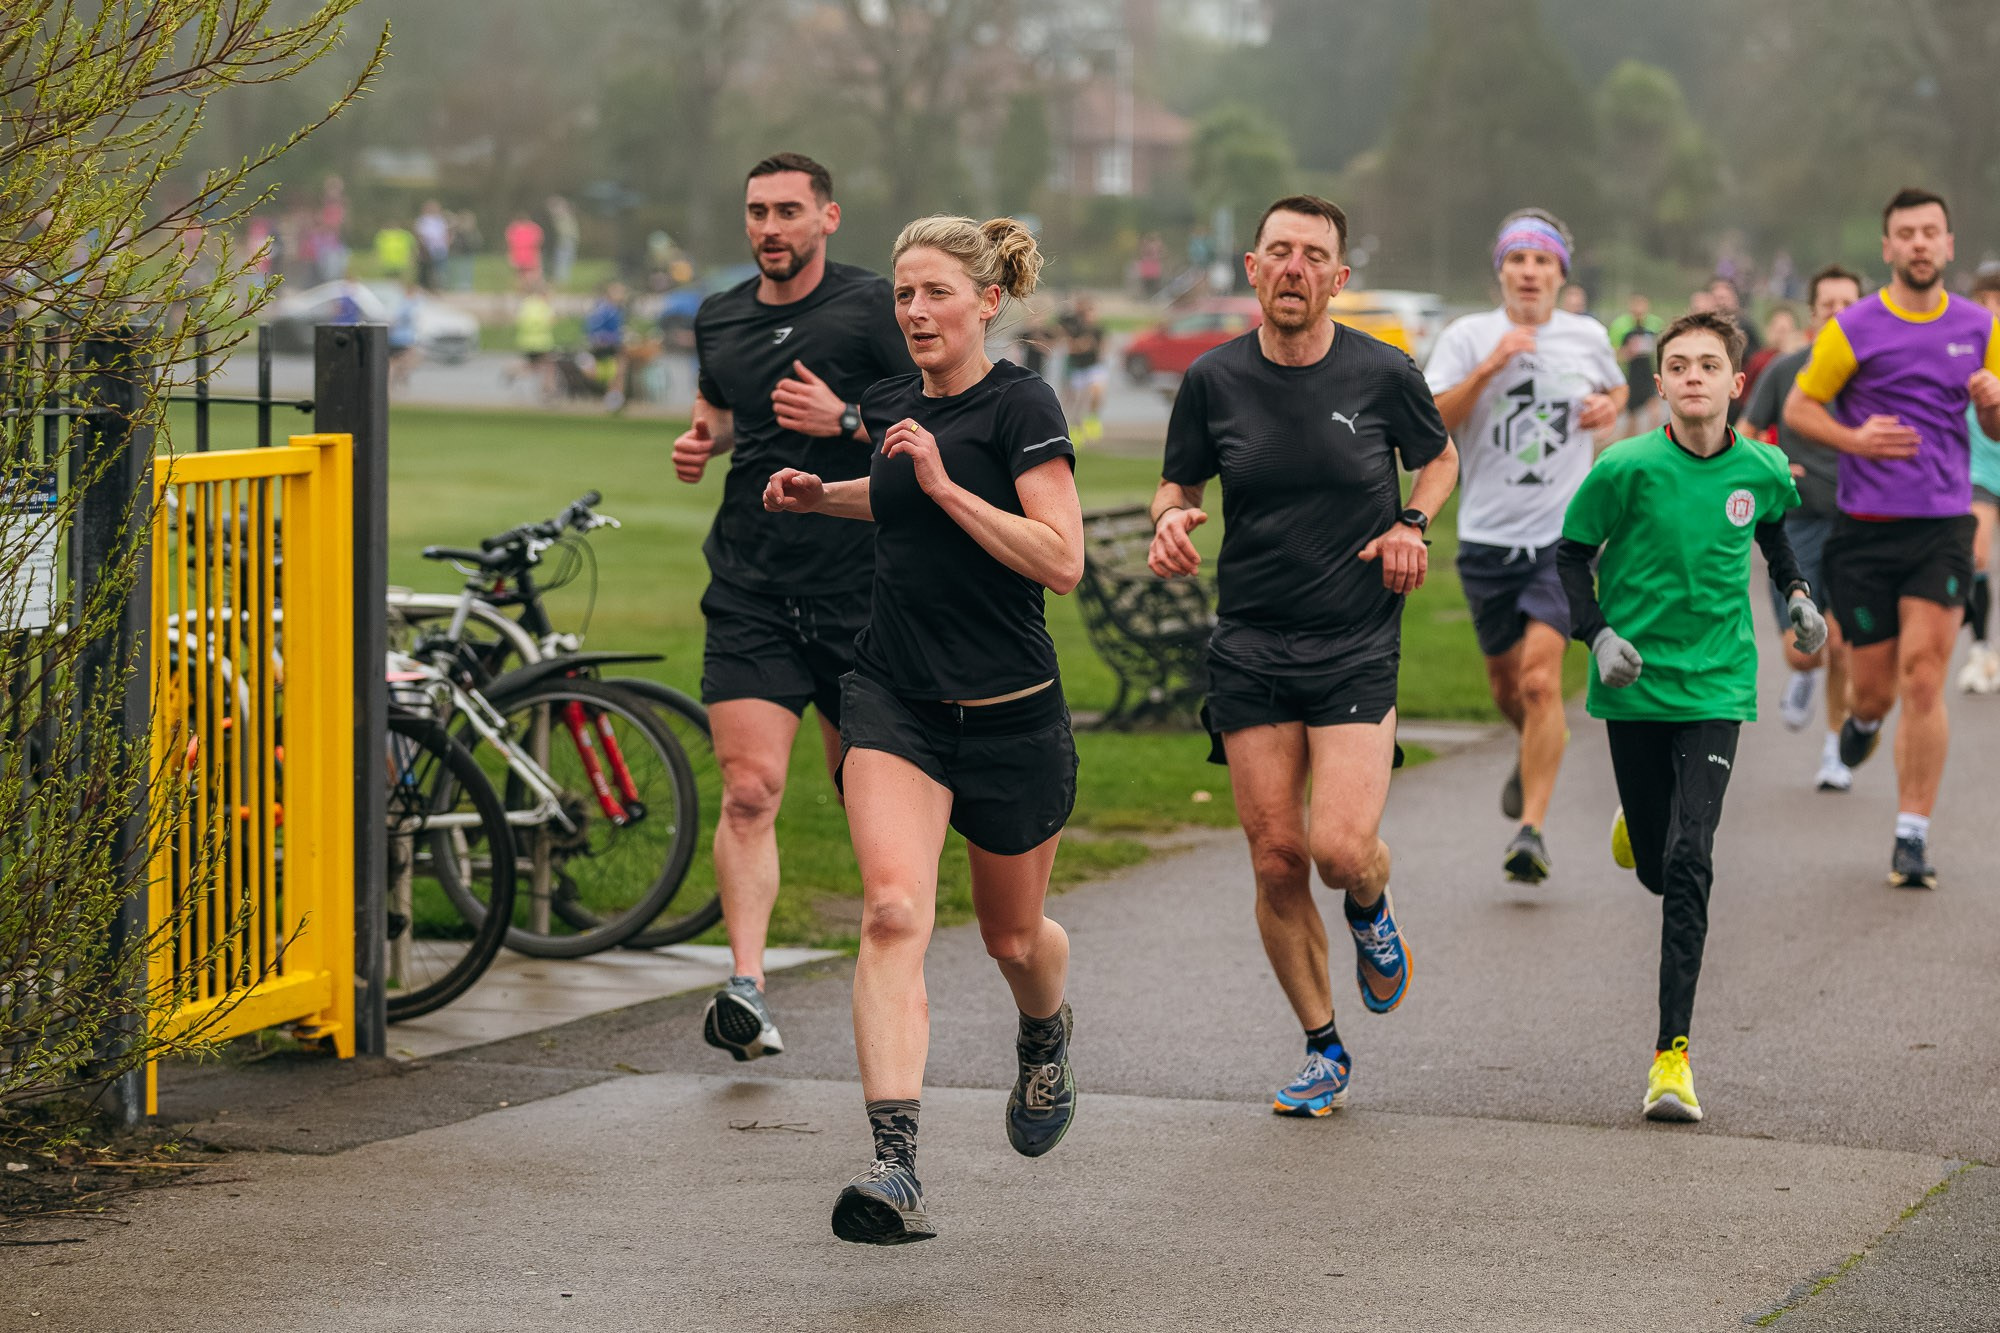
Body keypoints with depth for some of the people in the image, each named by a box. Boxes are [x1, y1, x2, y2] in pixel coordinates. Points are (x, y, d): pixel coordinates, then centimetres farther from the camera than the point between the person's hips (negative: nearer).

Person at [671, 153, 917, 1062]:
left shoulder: (872, 308, -4)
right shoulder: (718, 321, 12)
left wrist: (846, 420, -19)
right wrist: (699, 444, 9)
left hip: (860, 587, -3)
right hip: (750, 593, 3)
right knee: (749, 790, -12)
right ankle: (747, 990, -19)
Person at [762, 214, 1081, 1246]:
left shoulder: (1021, 405, -12)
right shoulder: (890, 403, 7)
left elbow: (1062, 560, -21)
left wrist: (944, 486, -24)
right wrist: (820, 496, 15)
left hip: (1009, 713, -3)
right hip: (894, 699, 4)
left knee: (1012, 937, 16)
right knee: (894, 910, -19)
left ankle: (1044, 1036, 54)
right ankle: (895, 1167, -28)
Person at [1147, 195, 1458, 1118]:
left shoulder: (1383, 374, -3)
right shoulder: (1214, 379, 0)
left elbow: (1438, 457, 15)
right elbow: (1177, 483, 13)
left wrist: (1413, 524, -3)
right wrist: (1170, 522, -10)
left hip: (1357, 644, -2)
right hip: (1248, 651, 2)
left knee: (1341, 849, -16)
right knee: (1276, 858, 0)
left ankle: (1371, 911, 23)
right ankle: (1324, 1051, 18)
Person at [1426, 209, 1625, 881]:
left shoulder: (1587, 337, 4)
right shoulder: (1467, 336, -2)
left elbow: (1616, 388, 26)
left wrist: (1609, 409, 4)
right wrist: (1487, 370, -23)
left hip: (1565, 535, -1)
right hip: (1488, 536, 1)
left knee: (1540, 677, -17)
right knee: (1505, 681, 15)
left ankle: (1530, 831, -17)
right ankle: (1535, 749, 50)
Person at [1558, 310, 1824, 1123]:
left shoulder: (1761, 470, -2)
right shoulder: (1627, 468, -12)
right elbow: (1573, 555, 0)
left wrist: (1796, 594, 12)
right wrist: (1598, 635, -13)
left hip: (1717, 688, 0)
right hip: (1635, 688, 0)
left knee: (1689, 865, -13)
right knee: (1656, 868, 9)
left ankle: (1672, 1053, -10)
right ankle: (1640, 823, 50)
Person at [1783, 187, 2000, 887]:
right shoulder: (1854, 329, -1)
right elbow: (1798, 407, 5)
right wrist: (1853, 439, -13)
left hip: (1943, 527, 1)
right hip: (1865, 531, -1)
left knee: (1923, 680, -11)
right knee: (1875, 688, 4)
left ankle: (1913, 835, -5)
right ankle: (1863, 719, 43)